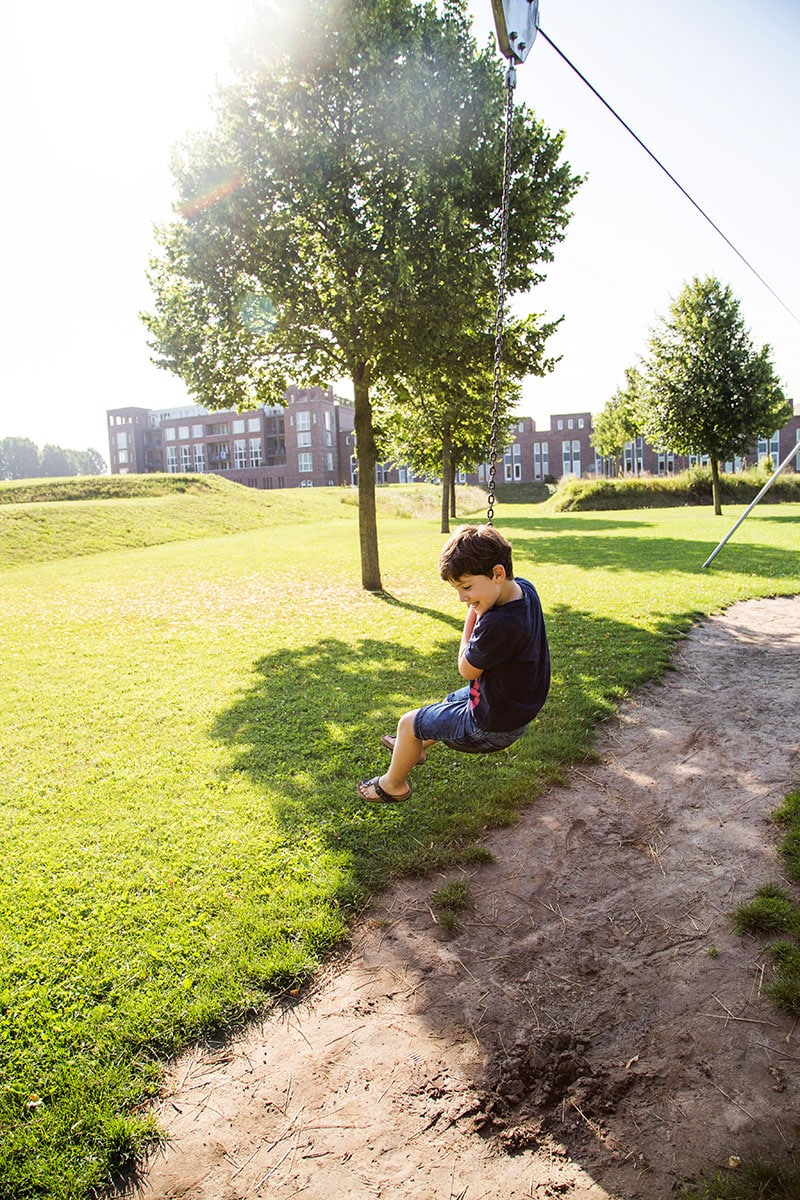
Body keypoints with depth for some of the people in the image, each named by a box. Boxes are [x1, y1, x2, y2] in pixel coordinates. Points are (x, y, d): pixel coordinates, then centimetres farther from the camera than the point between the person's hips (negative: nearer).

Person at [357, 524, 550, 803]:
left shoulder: (499, 624, -38)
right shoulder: (525, 589, -11)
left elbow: (466, 669, -19)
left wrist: (473, 614, -15)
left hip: (493, 726, -9)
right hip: (518, 705, 9)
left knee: (409, 723, 8)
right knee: (450, 702, 35)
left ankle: (393, 784, 34)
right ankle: (417, 747, 61)